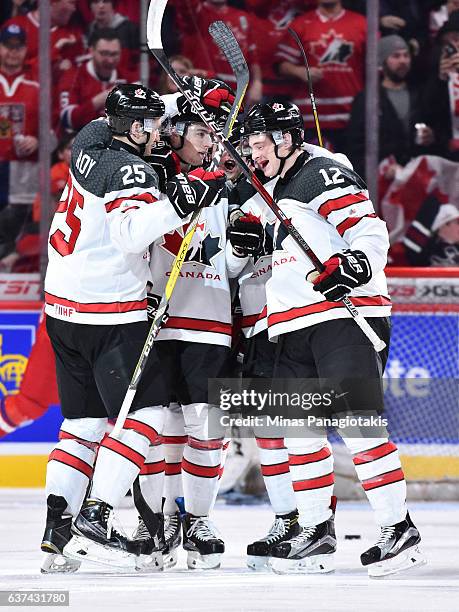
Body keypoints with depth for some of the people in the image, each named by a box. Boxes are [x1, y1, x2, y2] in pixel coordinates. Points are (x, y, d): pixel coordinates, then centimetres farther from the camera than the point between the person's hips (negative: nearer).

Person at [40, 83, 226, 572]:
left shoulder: (90, 141, 9)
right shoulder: (129, 170, -16)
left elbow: (130, 120, 30)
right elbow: (130, 232, -31)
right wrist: (176, 206, -41)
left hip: (63, 307, 9)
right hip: (109, 313, -9)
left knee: (83, 420, 12)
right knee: (145, 413, -8)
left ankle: (57, 528, 7)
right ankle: (93, 520, -16)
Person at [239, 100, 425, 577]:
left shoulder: (325, 175, -6)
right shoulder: (279, 191, 24)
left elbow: (371, 231, -17)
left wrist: (355, 268, -34)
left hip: (345, 316, -10)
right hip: (296, 331, 10)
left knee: (358, 425, -15)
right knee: (300, 428, 7)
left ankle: (399, 530, -14)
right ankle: (316, 531, 14)